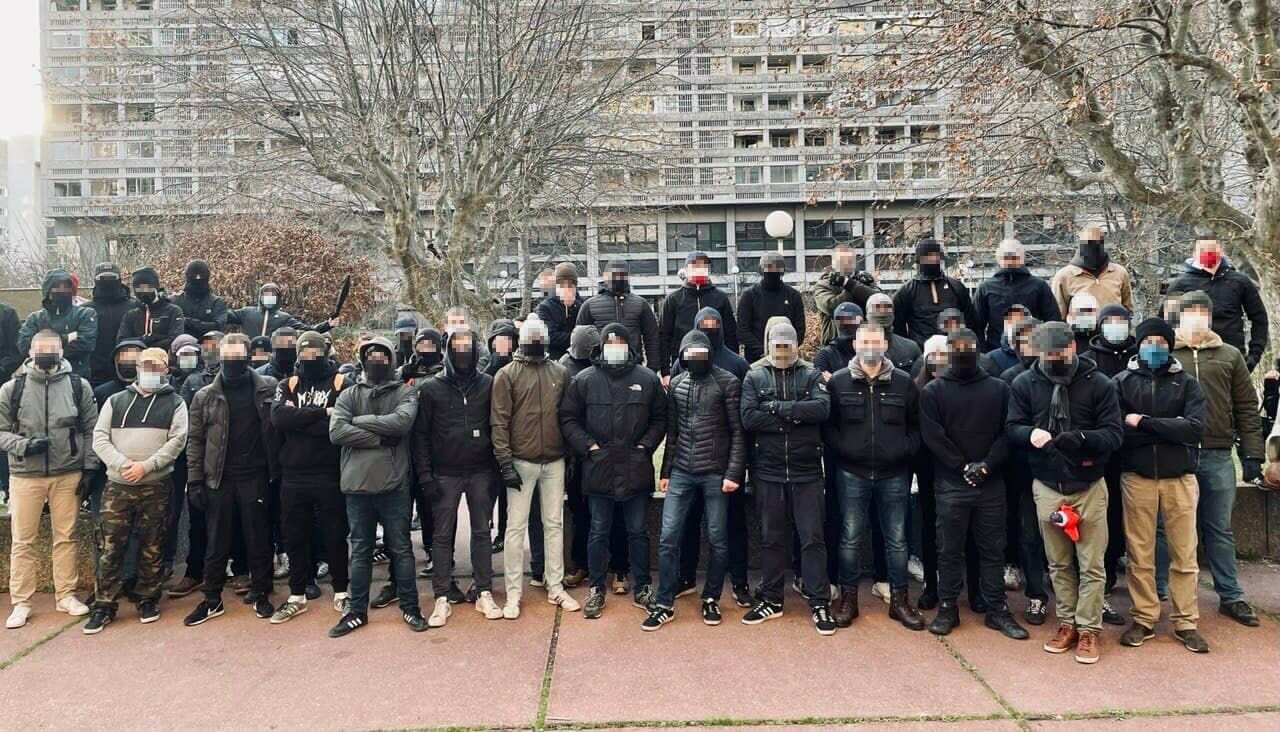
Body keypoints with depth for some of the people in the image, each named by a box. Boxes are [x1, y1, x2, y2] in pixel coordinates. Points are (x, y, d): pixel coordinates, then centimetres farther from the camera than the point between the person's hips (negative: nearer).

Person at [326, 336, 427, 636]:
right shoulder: (349, 395, 7)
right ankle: (357, 611, 24)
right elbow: (336, 432, -9)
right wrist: (381, 438, -14)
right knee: (360, 551, 13)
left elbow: (402, 421, -18)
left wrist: (360, 421, -12)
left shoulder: (405, 392, 3)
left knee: (401, 549, 8)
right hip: (357, 485, 2)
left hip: (394, 484, -2)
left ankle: (409, 608, 20)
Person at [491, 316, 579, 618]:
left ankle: (556, 587, 20)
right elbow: (499, 421, -6)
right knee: (516, 527, 1)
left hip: (554, 461, 3)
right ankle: (513, 594, 10)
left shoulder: (560, 373, 7)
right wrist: (505, 463, -11)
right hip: (521, 462, -3)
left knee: (554, 524, 10)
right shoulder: (506, 375, -3)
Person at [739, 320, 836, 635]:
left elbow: (822, 409, -16)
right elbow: (748, 418, -10)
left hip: (807, 471, -1)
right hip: (768, 471, 1)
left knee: (813, 538, 3)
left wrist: (776, 407, -17)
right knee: (771, 538, 11)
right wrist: (795, 416, -14)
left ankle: (820, 604, 11)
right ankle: (771, 600, 23)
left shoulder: (811, 375, 3)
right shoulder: (754, 377, 4)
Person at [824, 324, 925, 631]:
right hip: (853, 473, -1)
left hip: (894, 474, 1)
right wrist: (843, 448, -10)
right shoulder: (838, 381, -1)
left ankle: (899, 600, 23)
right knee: (851, 538, 7)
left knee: (897, 539, 10)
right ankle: (848, 598, 20)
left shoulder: (904, 382, 2)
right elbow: (827, 425, 2)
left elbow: (916, 426, 8)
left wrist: (905, 450, -5)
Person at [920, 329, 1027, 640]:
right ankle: (947, 609, 16)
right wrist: (963, 466, -12)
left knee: (993, 549, 9)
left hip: (992, 484, 2)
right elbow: (932, 436, -6)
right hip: (950, 484, -2)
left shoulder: (999, 389, 7)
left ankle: (997, 610, 20)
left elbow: (1007, 433, 1)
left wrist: (987, 465, -12)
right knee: (949, 550, 6)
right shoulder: (934, 391, 1)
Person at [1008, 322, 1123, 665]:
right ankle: (1067, 622, 27)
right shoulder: (1024, 384, -1)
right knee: (1059, 563, 14)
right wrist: (1030, 434, -23)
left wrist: (1081, 439, -29)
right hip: (1046, 487, 2)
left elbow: (1114, 433, -9)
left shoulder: (1099, 383, -7)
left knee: (1091, 565, 5)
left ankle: (1088, 628, 17)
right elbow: (1012, 428, 1)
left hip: (1089, 486, -2)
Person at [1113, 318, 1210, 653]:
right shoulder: (1122, 382, 1)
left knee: (1185, 555, 6)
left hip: (1179, 478, 1)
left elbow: (1196, 428, -13)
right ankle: (1144, 619, 18)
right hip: (1137, 478, 0)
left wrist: (1144, 423, -15)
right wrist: (1171, 429, -15)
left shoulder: (1187, 383, 3)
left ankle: (1186, 622, 18)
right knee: (1140, 555, 7)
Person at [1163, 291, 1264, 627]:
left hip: (1218, 457, 2)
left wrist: (1252, 454, 3)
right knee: (1164, 527, 6)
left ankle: (1230, 596, 24)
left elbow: (1246, 408, 8)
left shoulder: (1229, 356, 9)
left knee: (1219, 529, 13)